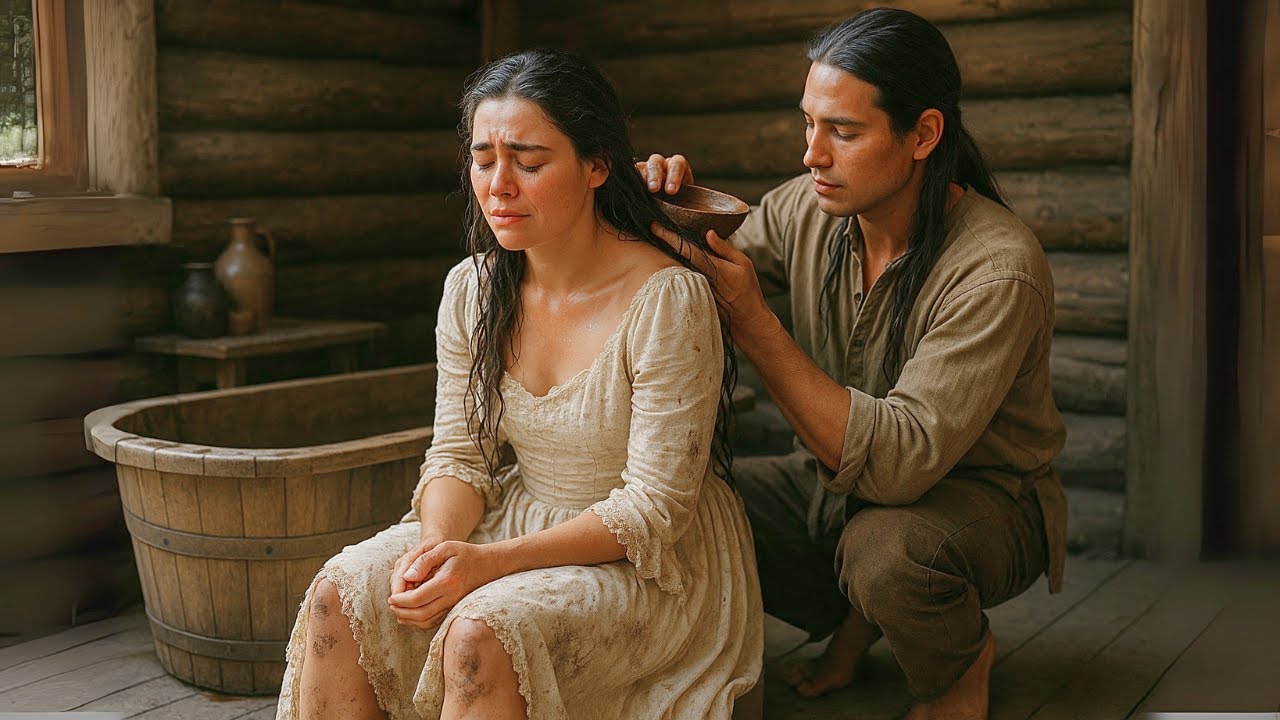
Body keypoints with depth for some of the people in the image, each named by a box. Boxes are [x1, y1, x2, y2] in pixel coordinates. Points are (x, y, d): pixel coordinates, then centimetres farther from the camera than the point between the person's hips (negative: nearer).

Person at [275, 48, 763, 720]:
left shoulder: (669, 300, -20)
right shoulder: (471, 288, -1)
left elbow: (653, 509, -19)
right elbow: (459, 455, 4)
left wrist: (488, 562, -28)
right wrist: (437, 546, -19)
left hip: (651, 561, -5)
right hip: (521, 518, 6)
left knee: (480, 630, -31)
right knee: (341, 592, -16)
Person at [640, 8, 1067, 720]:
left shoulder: (998, 271, -28)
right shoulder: (805, 210, -9)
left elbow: (896, 461, -36)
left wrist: (751, 319, -37)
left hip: (978, 497, -5)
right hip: (840, 483, 6)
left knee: (882, 548, -37)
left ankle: (963, 661, 1)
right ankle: (851, 618, 12)